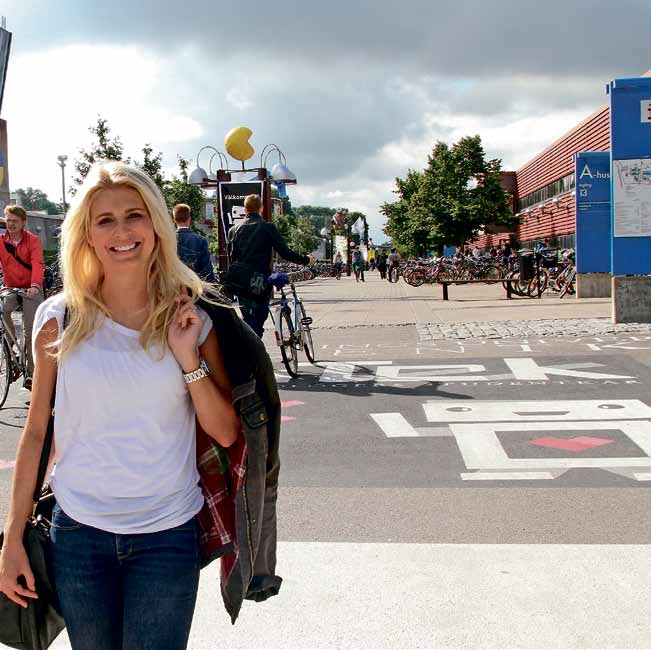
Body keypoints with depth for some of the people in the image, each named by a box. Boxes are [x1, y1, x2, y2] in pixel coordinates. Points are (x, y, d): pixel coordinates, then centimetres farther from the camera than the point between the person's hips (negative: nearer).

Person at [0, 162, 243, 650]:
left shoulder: (191, 317, -4)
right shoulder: (60, 319, -4)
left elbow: (226, 433, -4)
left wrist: (189, 358, -17)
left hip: (168, 534, 0)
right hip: (78, 531, 1)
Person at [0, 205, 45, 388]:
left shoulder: (33, 240, -7)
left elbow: (37, 264, -20)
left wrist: (35, 285, -37)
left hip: (31, 290, -2)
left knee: (30, 331, -5)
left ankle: (30, 372, 3)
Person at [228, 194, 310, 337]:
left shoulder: (234, 230, 7)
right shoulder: (268, 228, -4)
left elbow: (231, 257, 8)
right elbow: (284, 252, -5)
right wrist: (305, 260, 7)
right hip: (261, 283, -4)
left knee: (247, 319, 18)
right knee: (257, 322, 0)